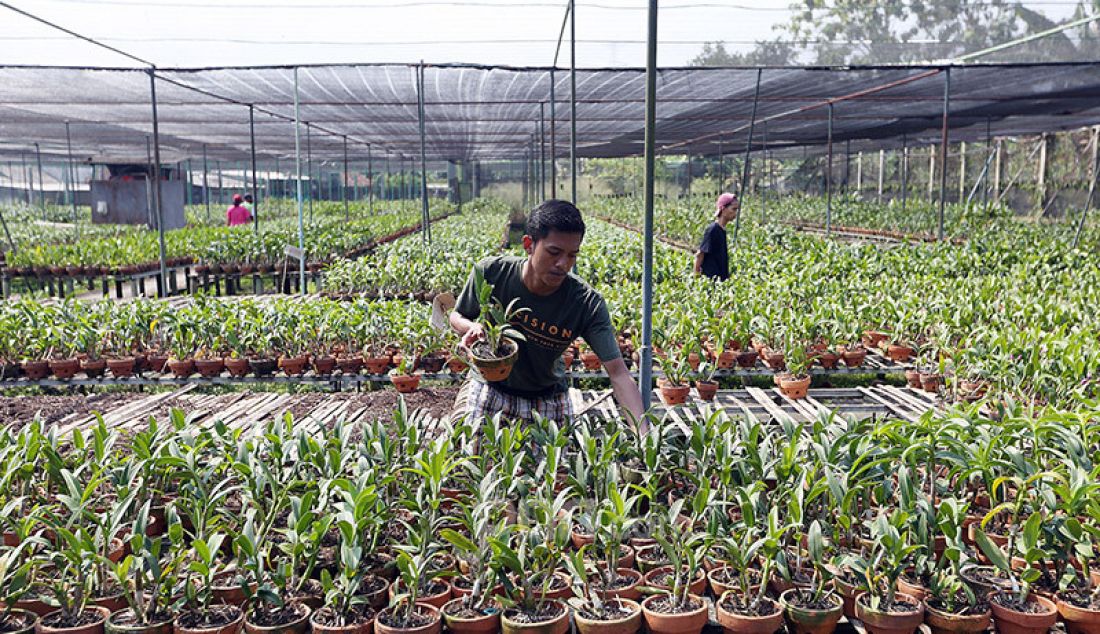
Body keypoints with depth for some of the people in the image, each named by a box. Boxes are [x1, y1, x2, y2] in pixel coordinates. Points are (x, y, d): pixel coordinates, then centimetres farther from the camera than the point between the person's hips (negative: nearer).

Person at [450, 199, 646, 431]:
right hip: (488, 385, 0)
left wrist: (643, 432, -39)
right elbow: (456, 316, -2)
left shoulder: (588, 305, -24)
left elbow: (618, 373, -26)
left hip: (547, 398, 0)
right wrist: (472, 327, -27)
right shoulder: (491, 273, -21)